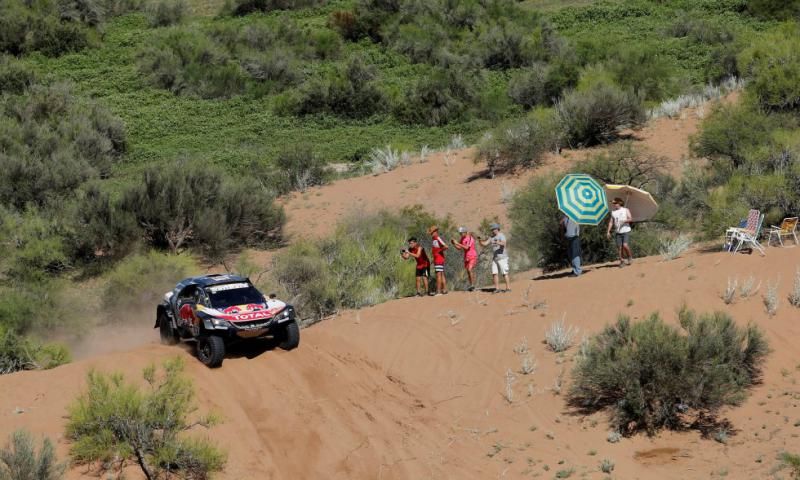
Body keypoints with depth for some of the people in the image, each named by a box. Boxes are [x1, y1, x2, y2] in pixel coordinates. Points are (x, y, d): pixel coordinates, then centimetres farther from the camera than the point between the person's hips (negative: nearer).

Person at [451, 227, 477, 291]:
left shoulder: (470, 238, -16)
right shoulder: (462, 239, 7)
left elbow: (466, 247, -27)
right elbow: (459, 248, 10)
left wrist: (457, 243, -28)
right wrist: (453, 243, -6)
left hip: (472, 257, -8)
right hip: (466, 257, 8)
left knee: (470, 269, -20)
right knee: (468, 271, 5)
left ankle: (473, 285, -18)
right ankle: (471, 286, 8)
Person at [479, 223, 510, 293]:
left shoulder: (501, 236, -11)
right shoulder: (492, 237, 12)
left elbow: (503, 244, -29)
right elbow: (485, 243, 7)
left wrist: (498, 243, -48)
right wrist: (480, 240, -12)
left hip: (502, 257, -8)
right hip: (494, 258, 8)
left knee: (504, 273, -6)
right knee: (494, 273, 3)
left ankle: (508, 288, -3)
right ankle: (497, 288, 5)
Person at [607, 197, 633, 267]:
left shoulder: (625, 210, 2)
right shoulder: (613, 212, 12)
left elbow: (630, 219, -6)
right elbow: (611, 222, 12)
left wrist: (624, 221, -24)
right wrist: (608, 231, 4)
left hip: (626, 231, -4)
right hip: (617, 232, 4)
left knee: (625, 245, -17)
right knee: (620, 247, 1)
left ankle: (630, 257, 6)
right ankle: (622, 261, 10)